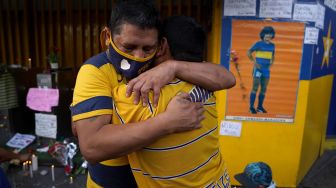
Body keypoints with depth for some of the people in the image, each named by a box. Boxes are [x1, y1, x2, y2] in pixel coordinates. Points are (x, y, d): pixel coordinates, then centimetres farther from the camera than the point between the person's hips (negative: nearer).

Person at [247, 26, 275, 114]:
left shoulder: (272, 45, 9)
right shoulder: (258, 44, -6)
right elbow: (248, 52, -6)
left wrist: (271, 64, 6)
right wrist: (254, 62, -10)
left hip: (266, 70, 5)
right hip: (258, 69, -5)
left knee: (264, 89, 7)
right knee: (255, 88, -8)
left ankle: (260, 107, 18)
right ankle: (251, 107, -2)